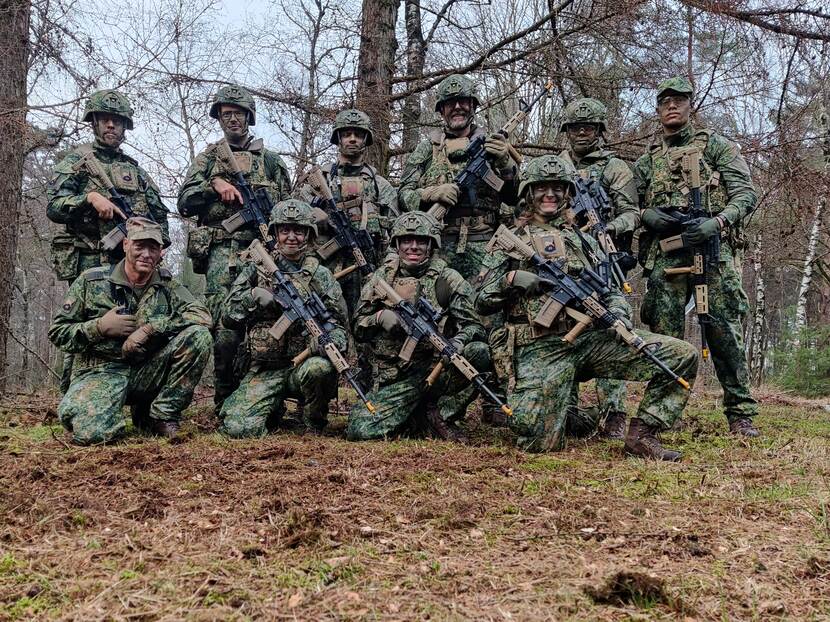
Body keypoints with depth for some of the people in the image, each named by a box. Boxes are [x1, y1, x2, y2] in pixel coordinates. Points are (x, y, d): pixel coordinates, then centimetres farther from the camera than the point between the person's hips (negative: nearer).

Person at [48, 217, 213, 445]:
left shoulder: (167, 285, 5)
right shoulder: (91, 281, 0)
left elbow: (203, 316, -11)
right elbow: (57, 332, 3)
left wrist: (150, 328, -19)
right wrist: (100, 327, -15)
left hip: (146, 373, 3)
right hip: (100, 371, -3)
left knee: (198, 336, -20)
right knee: (89, 431, -34)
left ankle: (161, 416, -7)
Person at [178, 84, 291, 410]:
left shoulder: (270, 160, 21)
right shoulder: (207, 158, 19)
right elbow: (184, 202, 9)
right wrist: (214, 184, -6)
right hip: (222, 251, -1)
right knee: (225, 329, -12)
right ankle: (226, 402, -3)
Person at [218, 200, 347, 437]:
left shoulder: (319, 275, 4)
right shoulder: (256, 268, 8)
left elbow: (337, 322, 1)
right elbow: (228, 315, 7)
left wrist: (331, 340, -22)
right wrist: (255, 297, -11)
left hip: (304, 362, -1)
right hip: (265, 370, 1)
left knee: (319, 368, -37)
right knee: (238, 428, -19)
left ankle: (314, 427, -6)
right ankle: (274, 410, 18)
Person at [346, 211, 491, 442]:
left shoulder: (448, 279, 1)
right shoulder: (382, 277, 7)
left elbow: (473, 325, -4)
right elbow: (357, 329, 10)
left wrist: (458, 341, -27)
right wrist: (379, 317, -12)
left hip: (437, 371, -1)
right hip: (393, 380, 1)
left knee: (478, 353, -30)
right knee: (360, 431, -20)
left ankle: (441, 413, -7)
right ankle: (417, 418, 9)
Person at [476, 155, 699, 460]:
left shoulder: (582, 240, 21)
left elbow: (611, 290, 20)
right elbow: (482, 303, 7)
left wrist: (618, 313, -3)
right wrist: (511, 279, -11)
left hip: (592, 336, 3)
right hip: (540, 350, -3)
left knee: (683, 356, -11)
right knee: (539, 442, -19)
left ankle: (642, 434, -1)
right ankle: (568, 418, 16)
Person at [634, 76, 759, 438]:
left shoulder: (717, 147, 11)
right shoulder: (648, 160, 20)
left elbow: (746, 193, 2)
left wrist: (718, 222, -16)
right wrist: (647, 214, -5)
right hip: (664, 255, 3)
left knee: (725, 332, -6)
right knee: (664, 335, 1)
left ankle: (740, 414, 1)